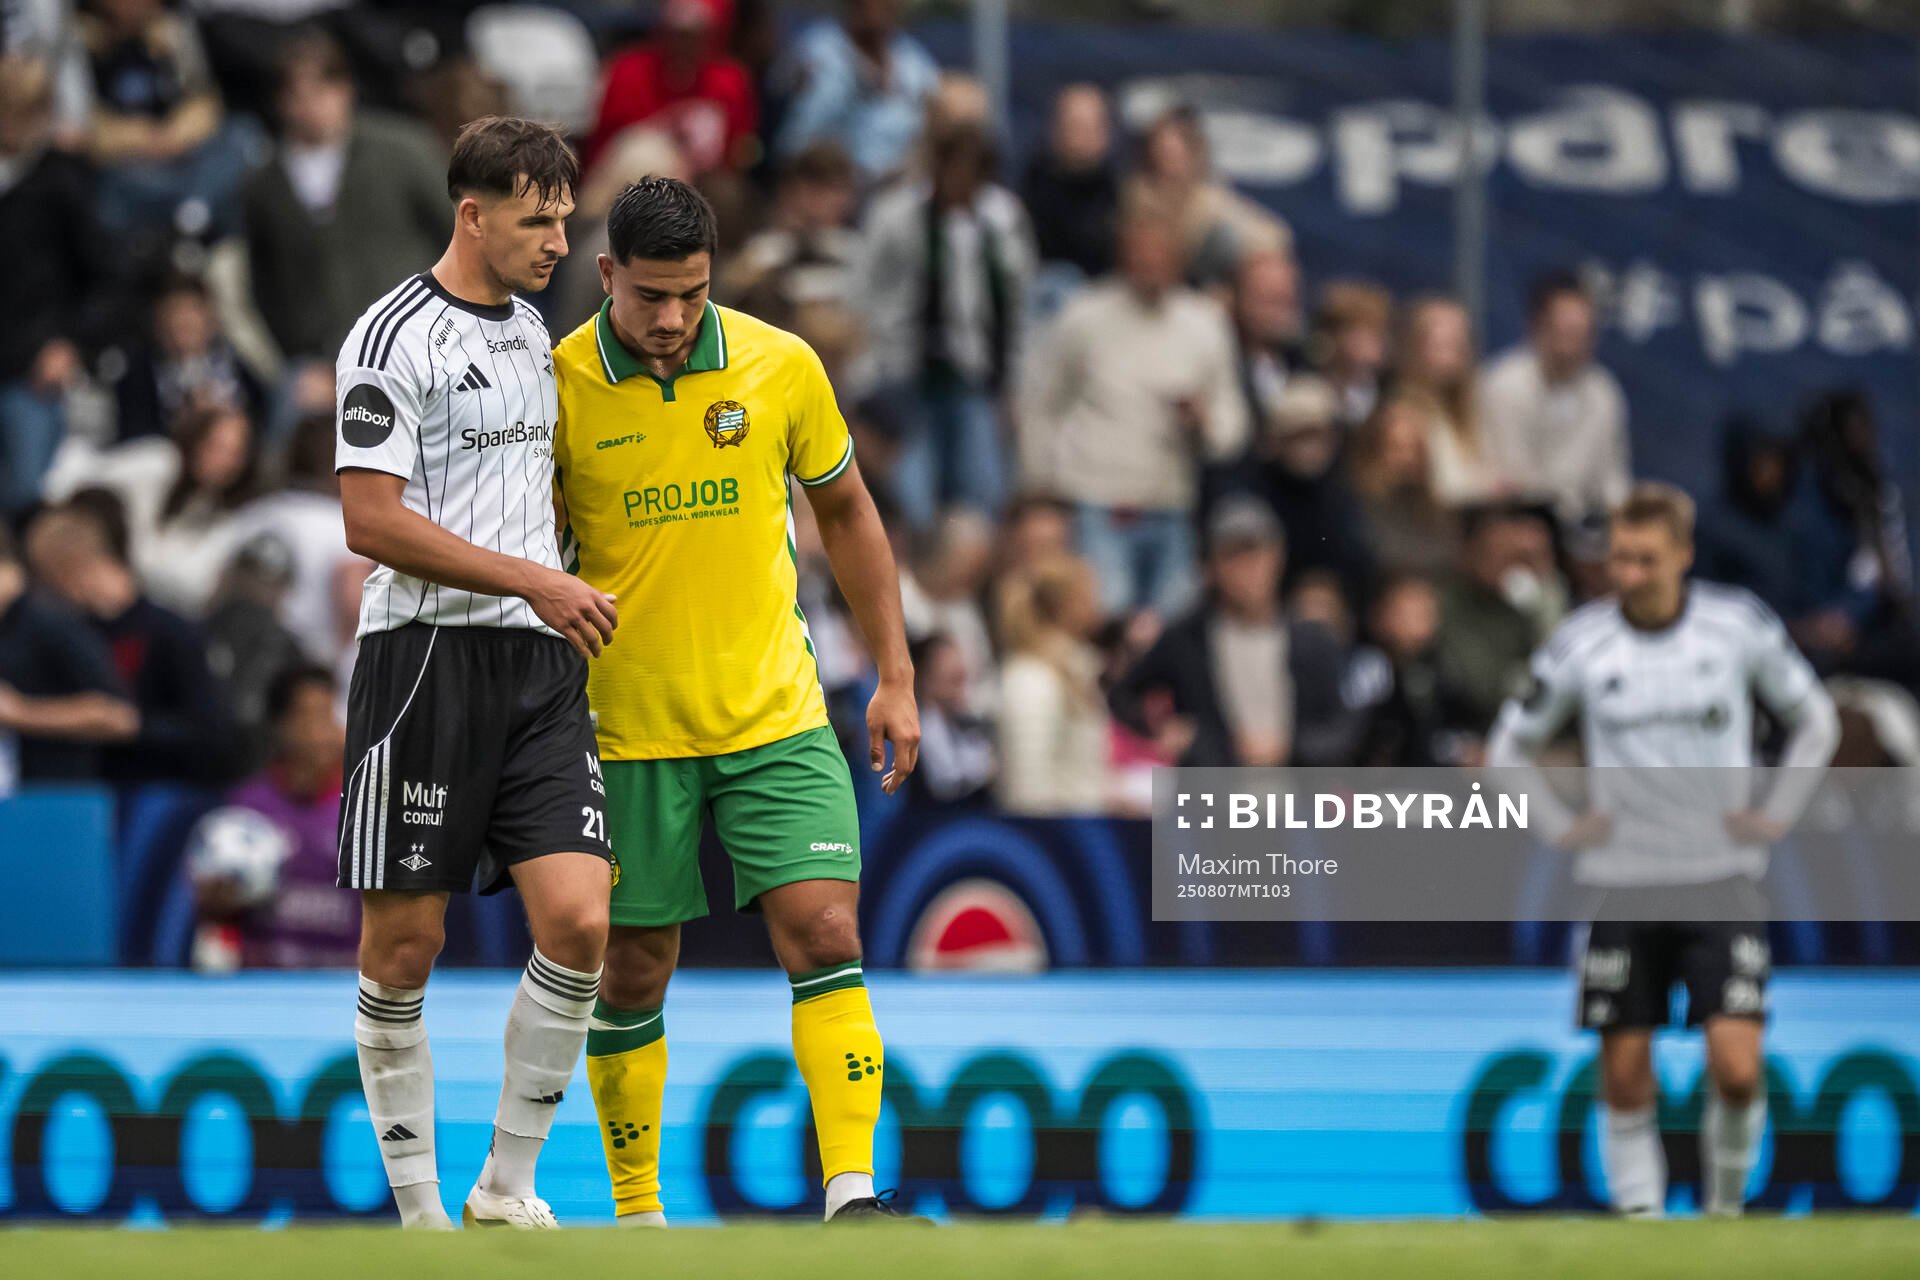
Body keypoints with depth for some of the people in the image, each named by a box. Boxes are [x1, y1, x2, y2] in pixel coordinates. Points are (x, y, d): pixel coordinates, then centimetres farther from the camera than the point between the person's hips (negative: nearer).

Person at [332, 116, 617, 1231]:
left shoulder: (533, 333, 16)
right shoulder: (396, 337, -8)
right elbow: (372, 520, -14)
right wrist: (534, 581, -15)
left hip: (539, 661, 6)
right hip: (426, 658, -6)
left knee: (579, 924, -8)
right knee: (406, 942, -2)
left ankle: (510, 1187, 3)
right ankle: (419, 1209, 9)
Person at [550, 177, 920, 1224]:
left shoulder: (780, 367, -3)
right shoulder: (557, 386, -8)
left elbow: (845, 513, 11)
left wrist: (895, 677, 10)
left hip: (776, 718, 1)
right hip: (626, 732, -1)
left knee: (826, 937, -12)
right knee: (633, 973, 5)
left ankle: (852, 1193, -12)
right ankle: (635, 1209, 20)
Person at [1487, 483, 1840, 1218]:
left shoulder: (1739, 626, -2)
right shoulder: (1581, 643, -2)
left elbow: (1815, 722, 13)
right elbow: (1510, 748, 12)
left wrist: (1776, 814, 5)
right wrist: (1559, 825, 2)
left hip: (1721, 882, -1)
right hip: (1622, 884, 1)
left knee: (1737, 1069, -12)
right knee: (1626, 1076, -1)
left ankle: (1725, 1205, 11)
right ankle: (1638, 1212, 11)